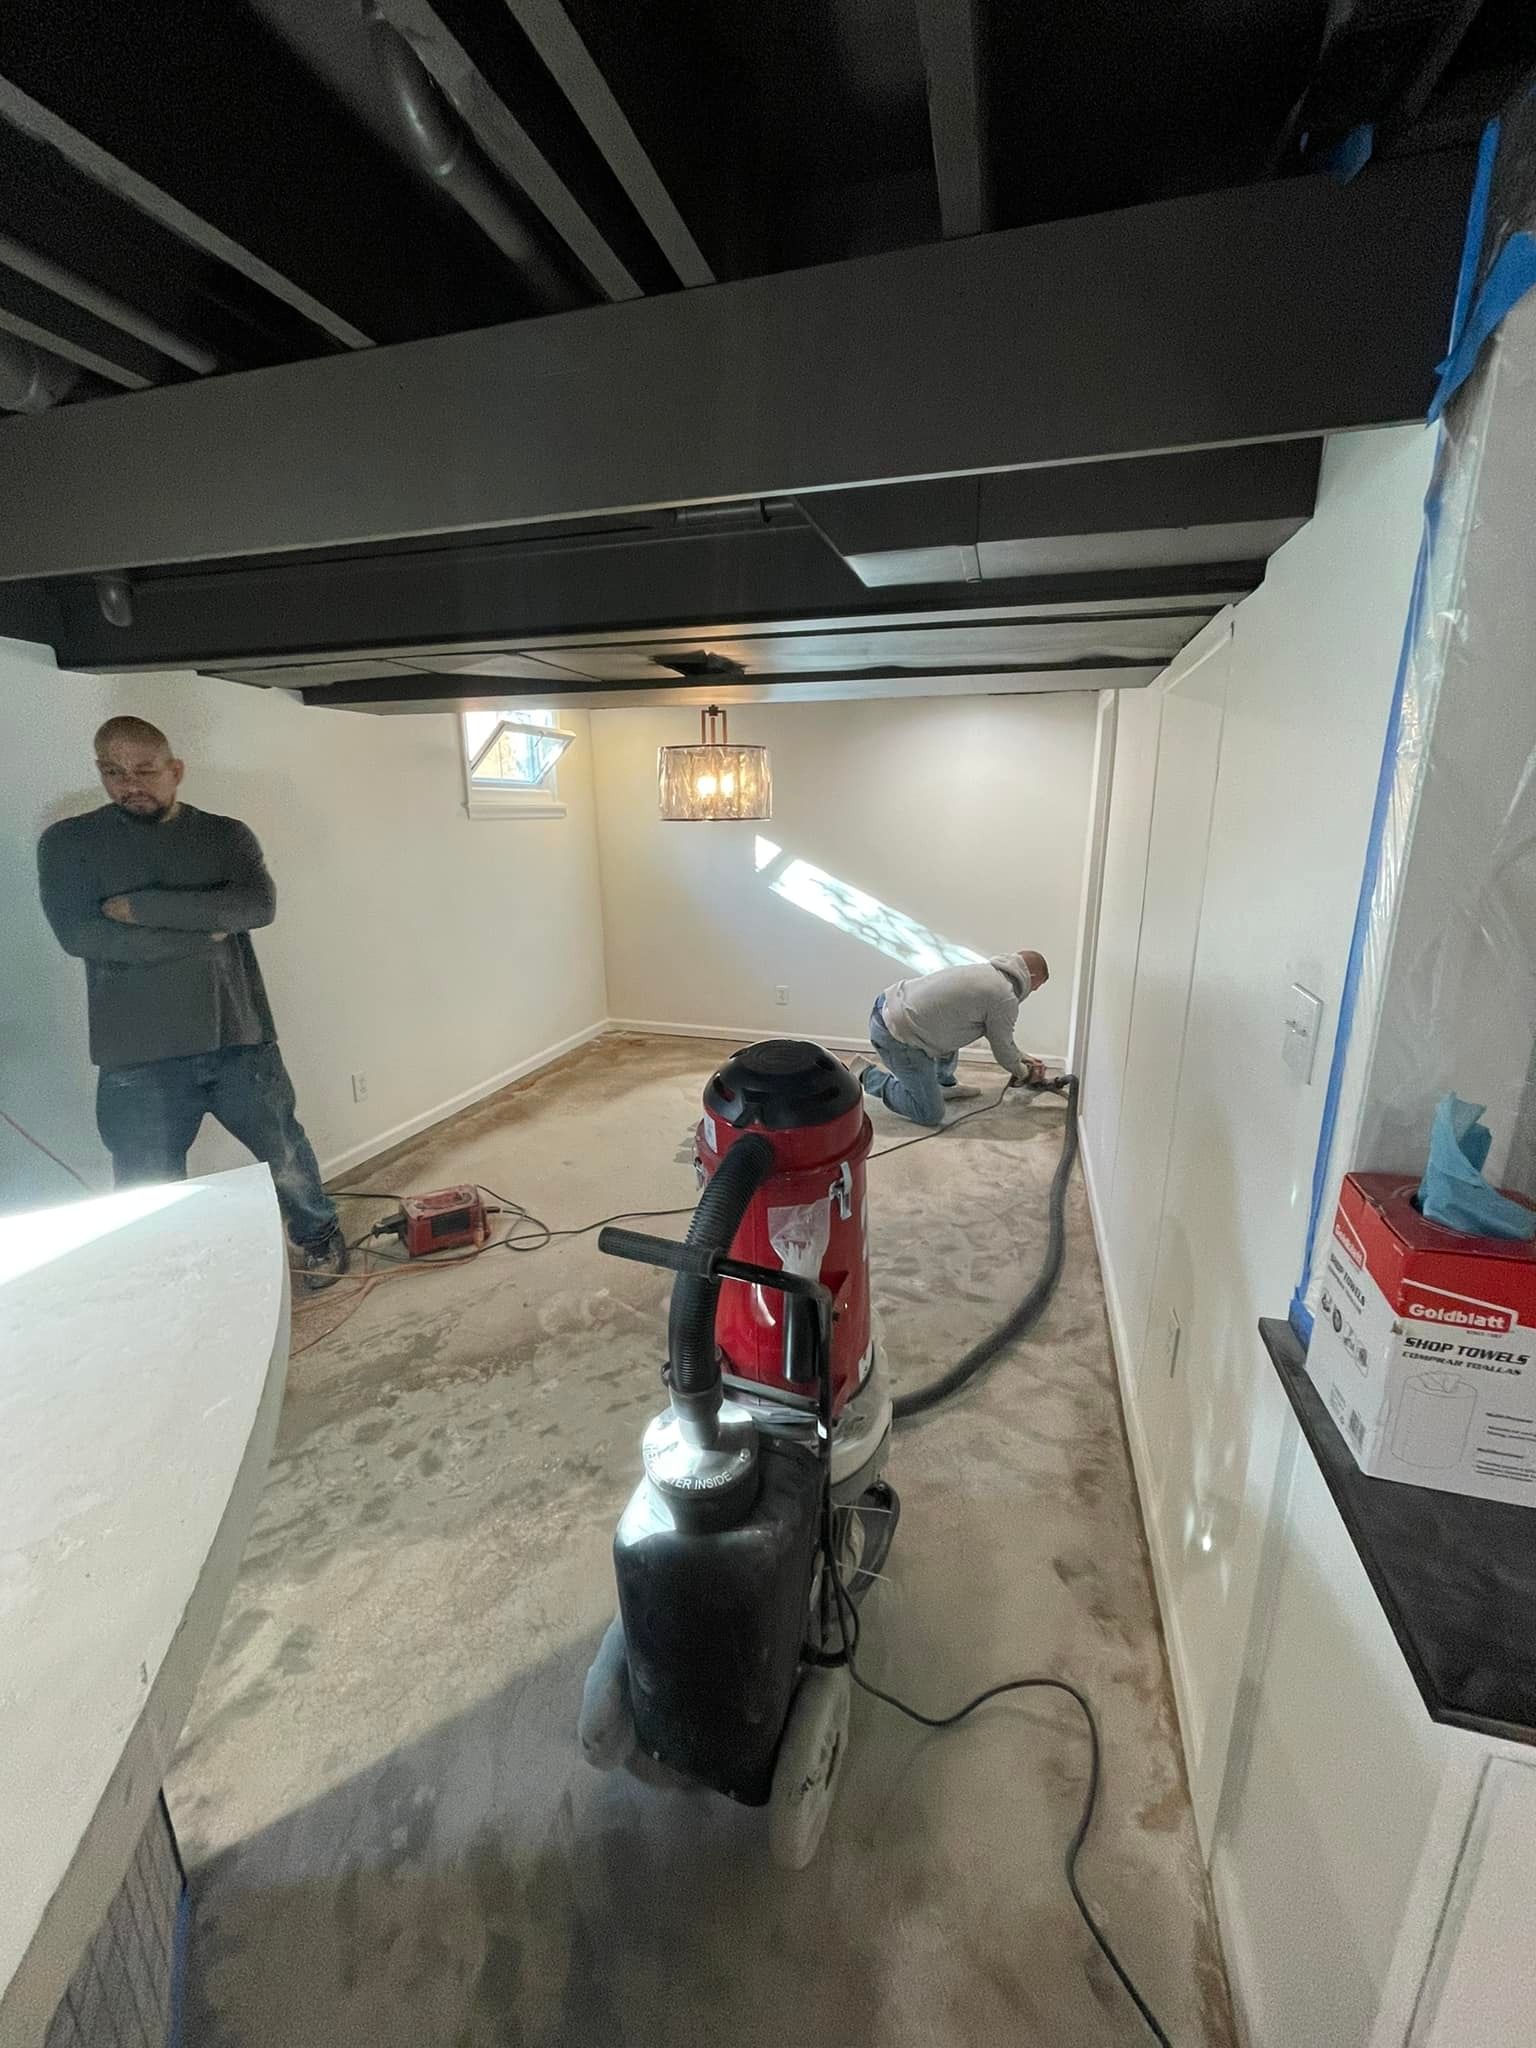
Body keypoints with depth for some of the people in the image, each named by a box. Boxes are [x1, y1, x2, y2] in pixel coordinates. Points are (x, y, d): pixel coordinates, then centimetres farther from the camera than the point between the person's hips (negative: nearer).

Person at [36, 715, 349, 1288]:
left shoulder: (226, 835, 5)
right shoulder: (67, 843, 3)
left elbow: (259, 904, -14)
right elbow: (79, 935, -11)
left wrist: (142, 906, -16)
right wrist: (203, 932, -12)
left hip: (239, 1038, 1)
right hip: (138, 1059, 0)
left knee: (286, 1153, 14)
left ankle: (319, 1235, 40)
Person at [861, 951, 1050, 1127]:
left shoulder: (989, 970, 17)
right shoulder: (1005, 998, -11)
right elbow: (1002, 1048, 4)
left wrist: (1023, 1057, 36)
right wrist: (1023, 1073, 23)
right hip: (898, 1036, -10)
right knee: (931, 1114, 1)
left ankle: (945, 1085, 36)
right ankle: (869, 1076, 7)